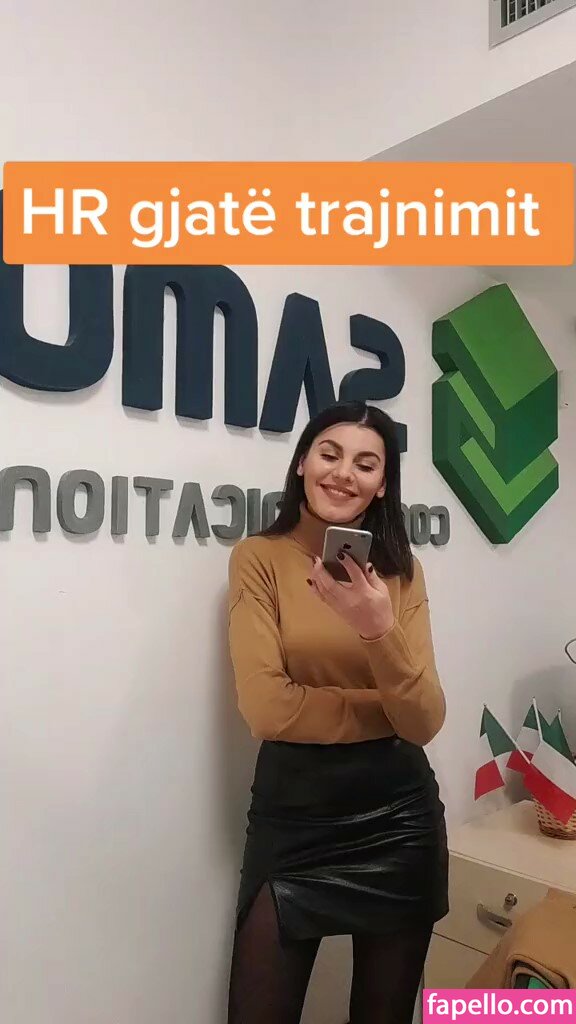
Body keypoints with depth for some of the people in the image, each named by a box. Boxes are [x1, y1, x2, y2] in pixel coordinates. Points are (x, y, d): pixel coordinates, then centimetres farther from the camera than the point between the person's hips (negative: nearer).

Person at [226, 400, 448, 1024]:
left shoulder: (403, 572, 0)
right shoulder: (259, 557, -8)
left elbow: (426, 723, -10)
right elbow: (267, 709, -18)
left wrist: (379, 630, -27)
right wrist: (387, 711, -10)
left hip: (398, 814, 3)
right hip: (291, 812, -3)